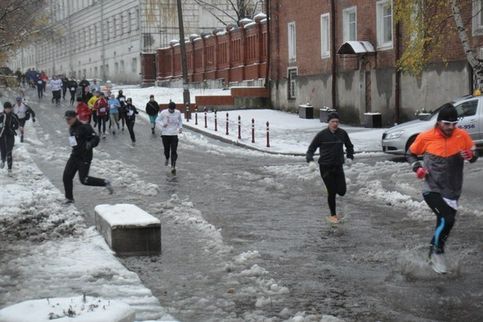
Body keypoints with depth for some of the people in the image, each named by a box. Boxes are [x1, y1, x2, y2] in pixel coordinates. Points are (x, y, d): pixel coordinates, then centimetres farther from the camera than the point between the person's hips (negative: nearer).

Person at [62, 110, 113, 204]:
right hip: (74, 156, 8)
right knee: (66, 177, 4)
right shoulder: (71, 128, 9)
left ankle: (105, 183, 9)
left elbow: (95, 138, -22)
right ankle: (69, 198, 20)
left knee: (84, 180, -8)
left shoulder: (84, 127, -18)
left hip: (84, 157, -8)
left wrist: (90, 144, -39)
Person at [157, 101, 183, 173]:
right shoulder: (163, 113, -8)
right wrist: (162, 124, -18)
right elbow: (157, 120, 1)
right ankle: (167, 158, 46)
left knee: (174, 151, -9)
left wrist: (180, 127, 1)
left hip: (174, 134, 0)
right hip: (165, 134, 0)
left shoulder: (178, 113, -2)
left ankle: (173, 167, -6)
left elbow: (180, 120, 17)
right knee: (166, 149, 12)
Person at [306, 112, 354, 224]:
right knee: (331, 192, -1)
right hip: (325, 167, -3)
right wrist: (310, 160, -18)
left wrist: (349, 157, 1)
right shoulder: (322, 135, -8)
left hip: (338, 166, 3)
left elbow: (349, 146, 17)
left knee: (342, 191, -4)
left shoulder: (342, 133, 0)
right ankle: (333, 215, 18)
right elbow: (311, 149, -2)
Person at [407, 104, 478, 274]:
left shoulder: (463, 136, -6)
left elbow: (474, 154, 8)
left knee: (444, 222, 16)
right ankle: (437, 252, 0)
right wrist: (417, 167, -12)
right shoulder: (426, 137, -10)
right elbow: (411, 154, 6)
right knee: (447, 219, -21)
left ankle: (435, 252, 39)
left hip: (452, 191, 4)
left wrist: (470, 156, -16)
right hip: (432, 189, -4)